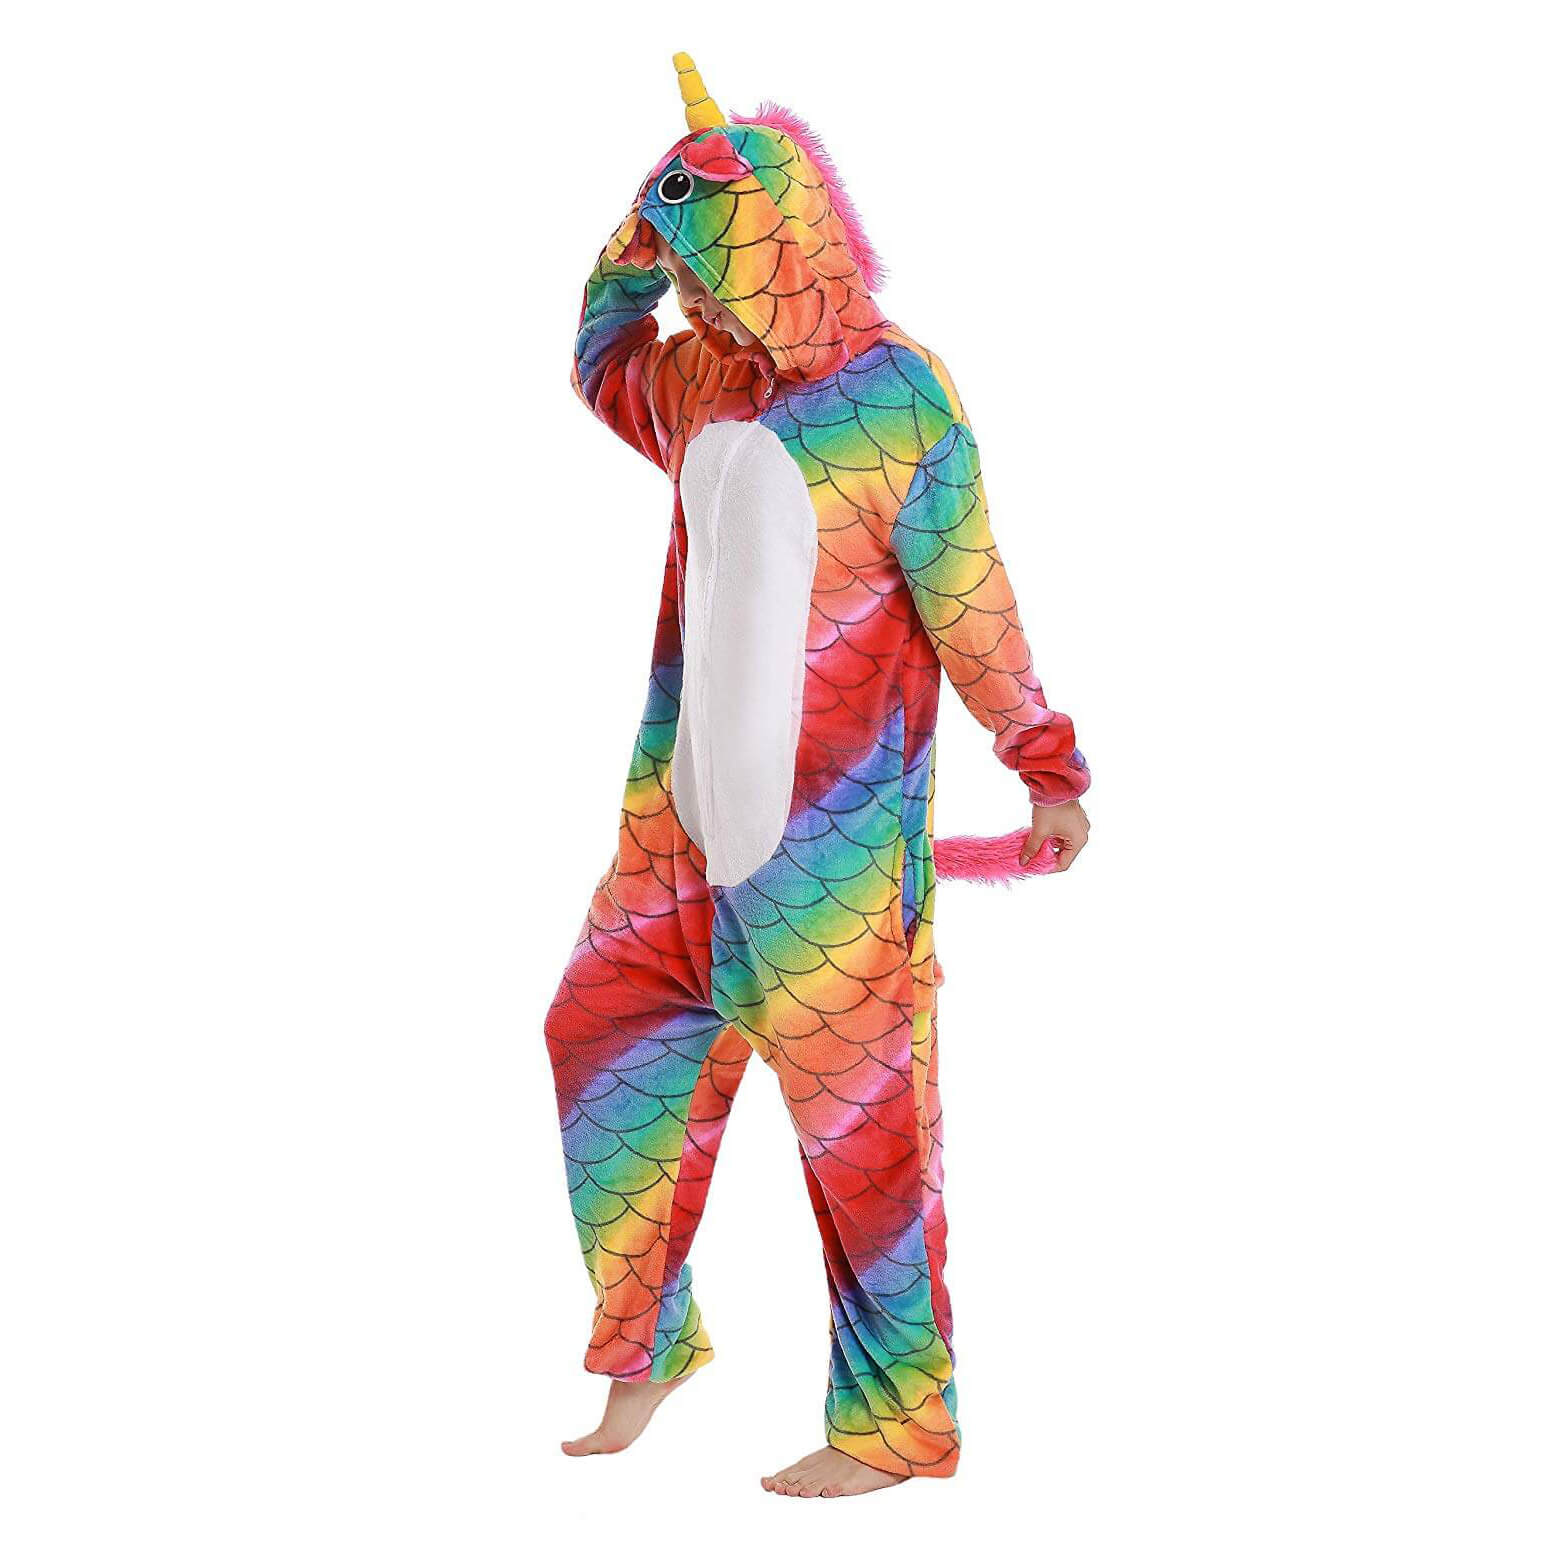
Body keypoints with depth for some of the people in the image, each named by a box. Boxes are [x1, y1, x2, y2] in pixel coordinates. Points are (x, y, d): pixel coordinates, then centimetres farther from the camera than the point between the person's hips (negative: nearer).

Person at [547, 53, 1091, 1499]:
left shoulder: (896, 398, -12)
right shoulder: (700, 382, 8)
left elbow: (969, 603, -10)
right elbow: (599, 360, 28)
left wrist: (1046, 766, -10)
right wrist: (648, 218, 13)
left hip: (828, 835, -7)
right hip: (689, 810, 7)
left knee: (857, 1109, 0)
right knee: (606, 1043, 8)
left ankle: (897, 1423, 12)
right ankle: (649, 1346, 25)